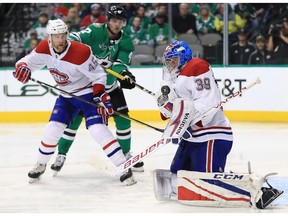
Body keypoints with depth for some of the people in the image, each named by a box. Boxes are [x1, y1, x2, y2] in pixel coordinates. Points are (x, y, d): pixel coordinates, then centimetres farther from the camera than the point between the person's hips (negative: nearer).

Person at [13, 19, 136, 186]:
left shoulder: (80, 52, -28)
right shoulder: (44, 49, -12)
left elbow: (98, 75, -19)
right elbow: (29, 61, 1)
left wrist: (100, 96, -26)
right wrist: (22, 67, -22)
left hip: (88, 93, -5)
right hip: (66, 96, 6)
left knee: (97, 129, -22)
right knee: (53, 128, -1)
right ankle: (41, 164, 24)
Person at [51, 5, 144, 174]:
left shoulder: (126, 43, -7)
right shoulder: (96, 31, -16)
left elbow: (120, 63, -20)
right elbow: (75, 40, -25)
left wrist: (125, 74, -41)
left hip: (110, 86, 3)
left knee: (123, 119, -1)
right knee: (74, 118, -6)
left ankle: (126, 154, 16)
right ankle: (61, 155, 7)